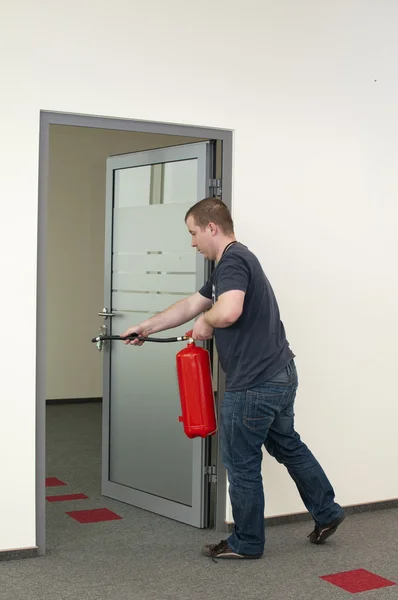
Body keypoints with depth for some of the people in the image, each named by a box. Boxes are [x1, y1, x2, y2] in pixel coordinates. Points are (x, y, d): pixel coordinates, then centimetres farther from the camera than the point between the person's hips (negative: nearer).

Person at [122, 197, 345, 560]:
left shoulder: (233, 261, -16)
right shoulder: (233, 262, 15)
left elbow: (228, 312, -36)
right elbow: (191, 305, 22)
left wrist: (206, 320, -14)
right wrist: (146, 327, 24)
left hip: (255, 384, -10)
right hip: (279, 376, 10)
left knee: (241, 463, 6)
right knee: (287, 446, 24)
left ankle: (246, 543, 20)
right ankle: (326, 512, 35)